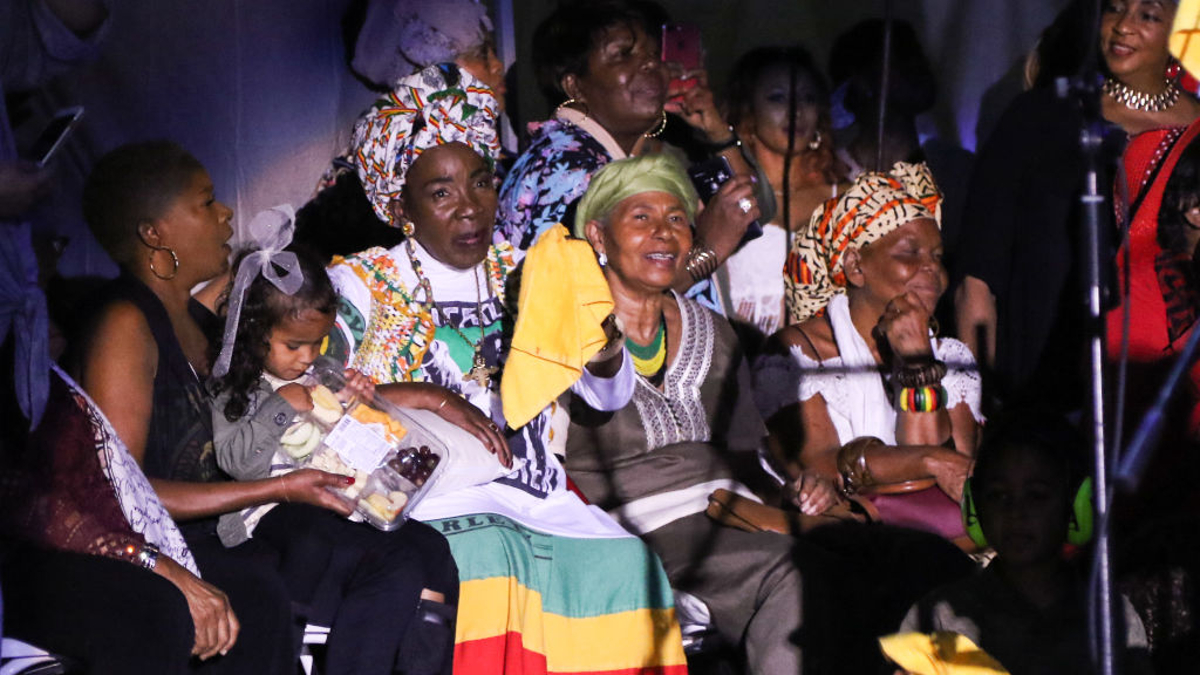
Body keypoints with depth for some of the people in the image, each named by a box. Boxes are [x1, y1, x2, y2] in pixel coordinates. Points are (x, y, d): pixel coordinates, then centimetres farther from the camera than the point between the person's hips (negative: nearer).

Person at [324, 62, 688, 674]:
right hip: (432, 501, -3)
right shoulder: (360, 285, 9)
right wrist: (424, 397, -14)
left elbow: (610, 395, 14)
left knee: (628, 563, -25)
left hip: (538, 497, 4)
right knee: (488, 557, -36)